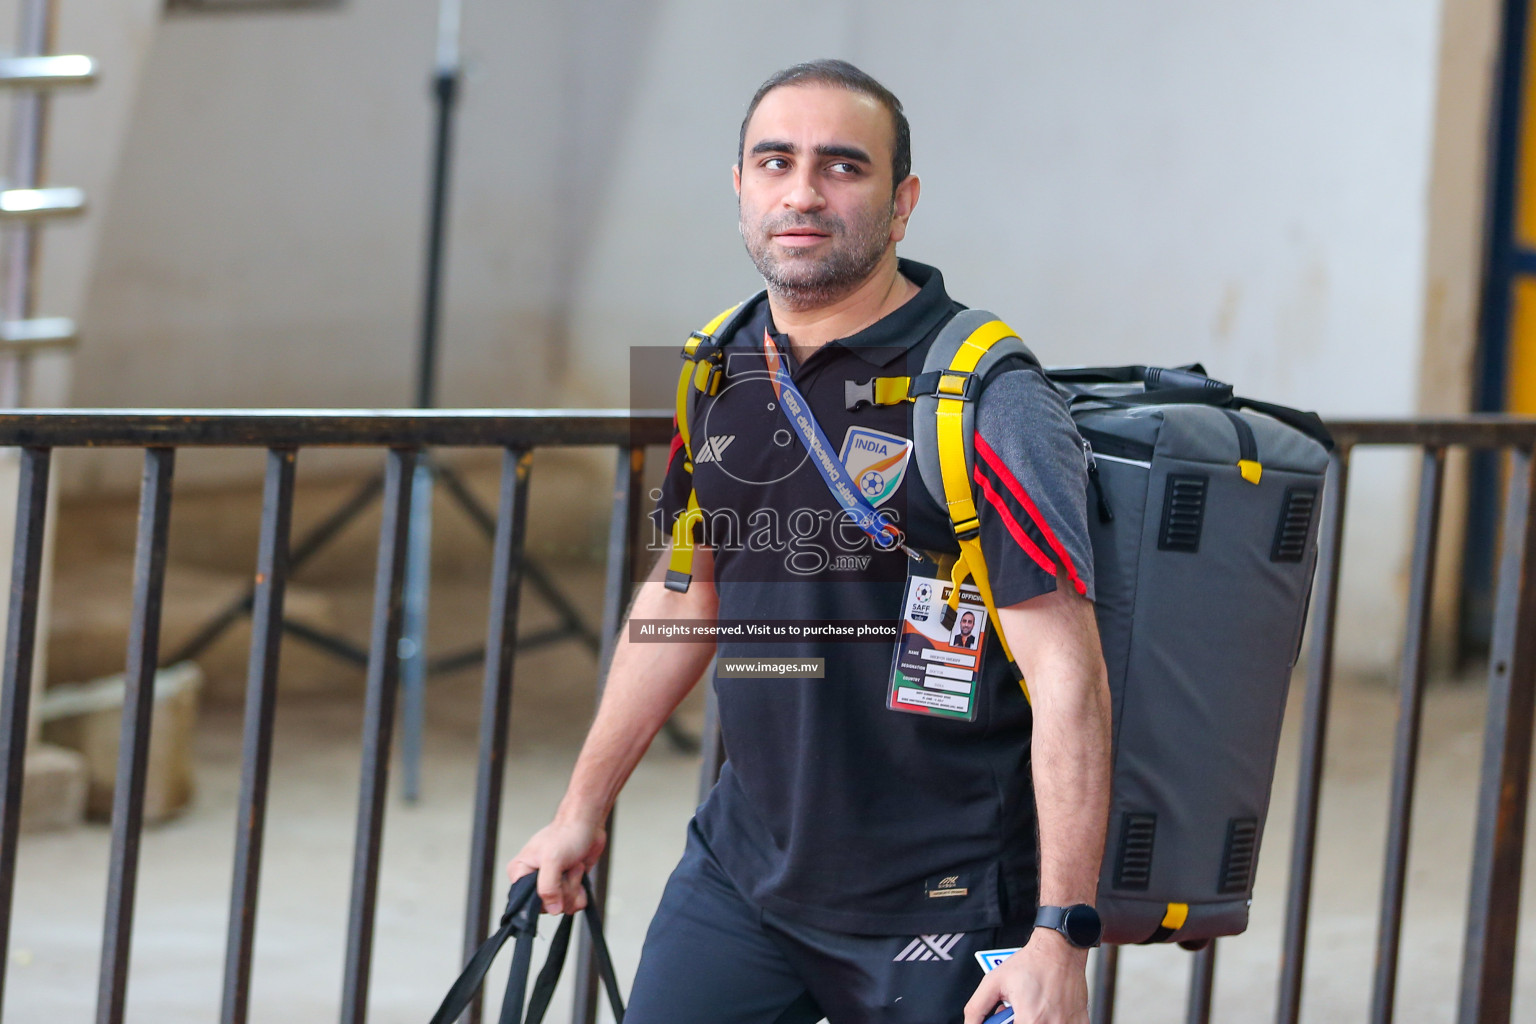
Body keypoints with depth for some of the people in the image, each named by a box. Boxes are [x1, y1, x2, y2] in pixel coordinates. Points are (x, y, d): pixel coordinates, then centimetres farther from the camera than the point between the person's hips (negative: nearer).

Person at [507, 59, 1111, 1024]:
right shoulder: (721, 374, 5)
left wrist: (1061, 941, -24)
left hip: (939, 902, -6)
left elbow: (1067, 678, -20)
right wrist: (583, 807, 21)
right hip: (743, 865, 6)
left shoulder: (991, 404, -16)